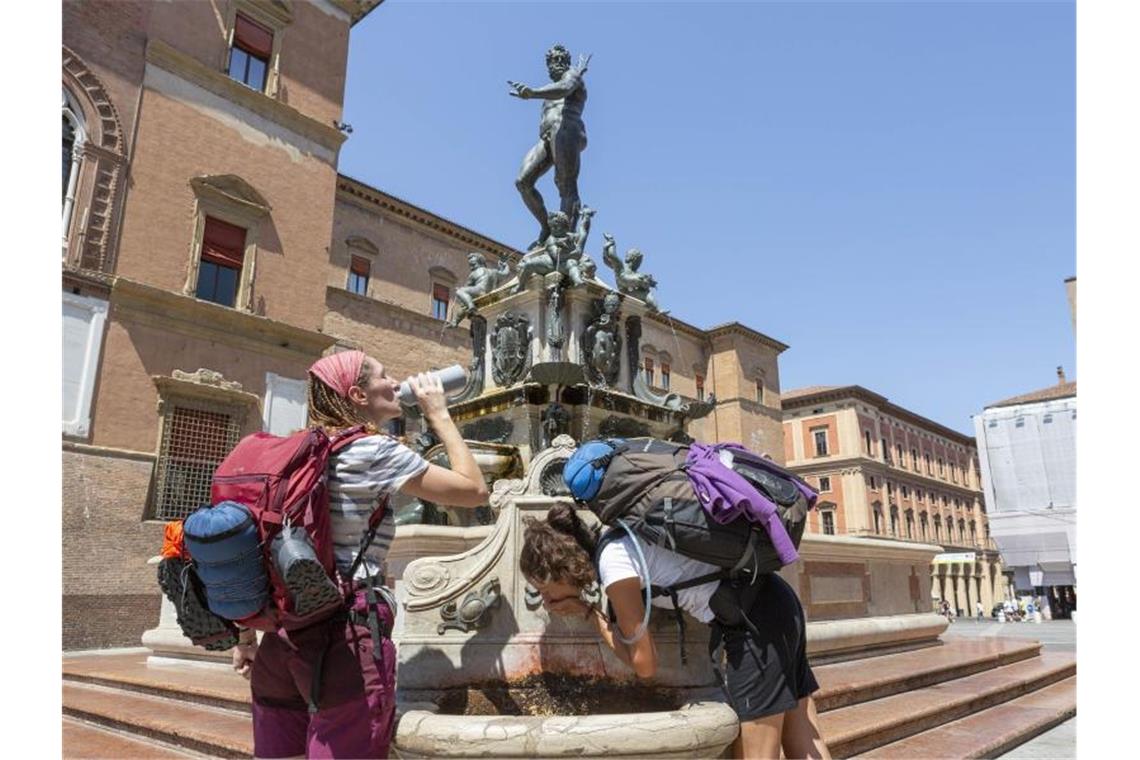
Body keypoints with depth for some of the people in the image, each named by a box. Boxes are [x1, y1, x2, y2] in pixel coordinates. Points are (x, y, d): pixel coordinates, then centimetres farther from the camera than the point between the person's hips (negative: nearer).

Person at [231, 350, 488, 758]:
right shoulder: (375, 451, -10)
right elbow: (474, 490, -6)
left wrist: (245, 635, 19)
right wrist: (438, 414, 3)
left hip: (284, 632, 7)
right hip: (348, 631, -7)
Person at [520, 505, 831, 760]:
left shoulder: (613, 564, -16)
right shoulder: (621, 537, 8)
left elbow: (645, 665, -8)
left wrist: (587, 611, 0)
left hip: (753, 620, -9)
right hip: (776, 600, 9)